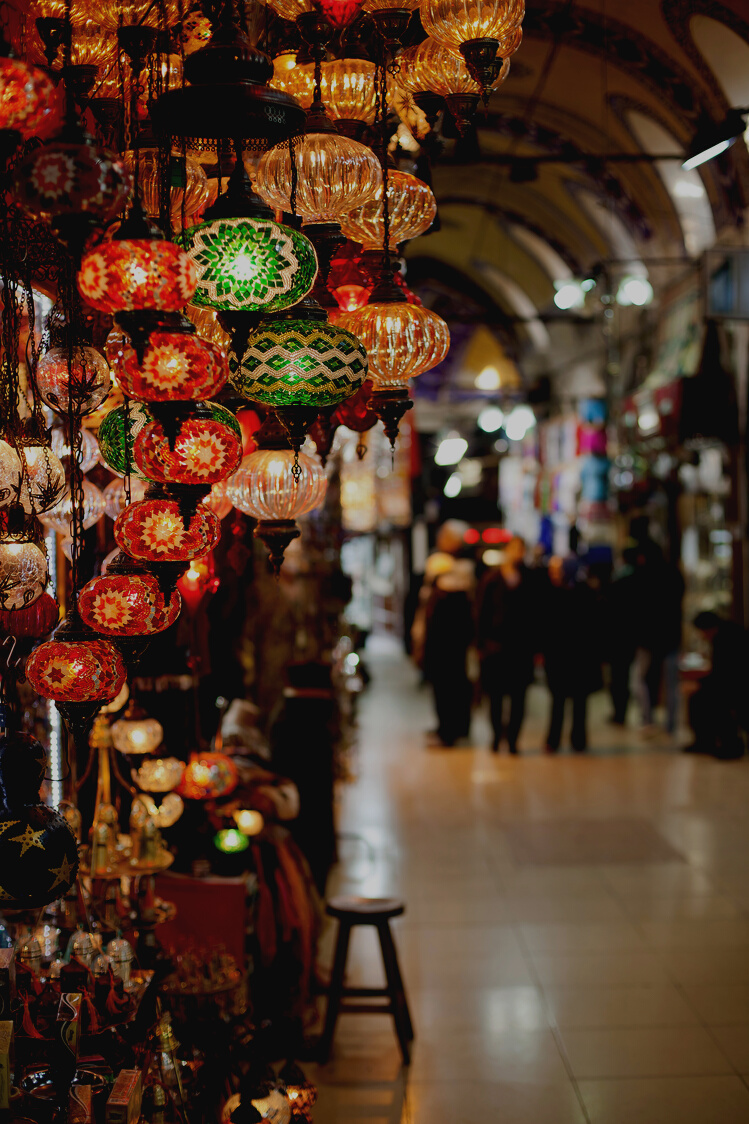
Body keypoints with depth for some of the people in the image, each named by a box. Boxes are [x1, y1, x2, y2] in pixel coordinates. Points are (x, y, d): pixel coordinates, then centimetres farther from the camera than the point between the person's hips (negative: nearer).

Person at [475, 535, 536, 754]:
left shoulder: (530, 580, 1)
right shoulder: (492, 580, 2)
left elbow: (535, 615, 2)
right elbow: (481, 613, 4)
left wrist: (535, 647, -1)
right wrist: (481, 644, -1)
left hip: (522, 648, 0)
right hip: (495, 645, 0)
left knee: (518, 697, 1)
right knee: (496, 696, 6)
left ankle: (513, 738, 10)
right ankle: (496, 735, 20)